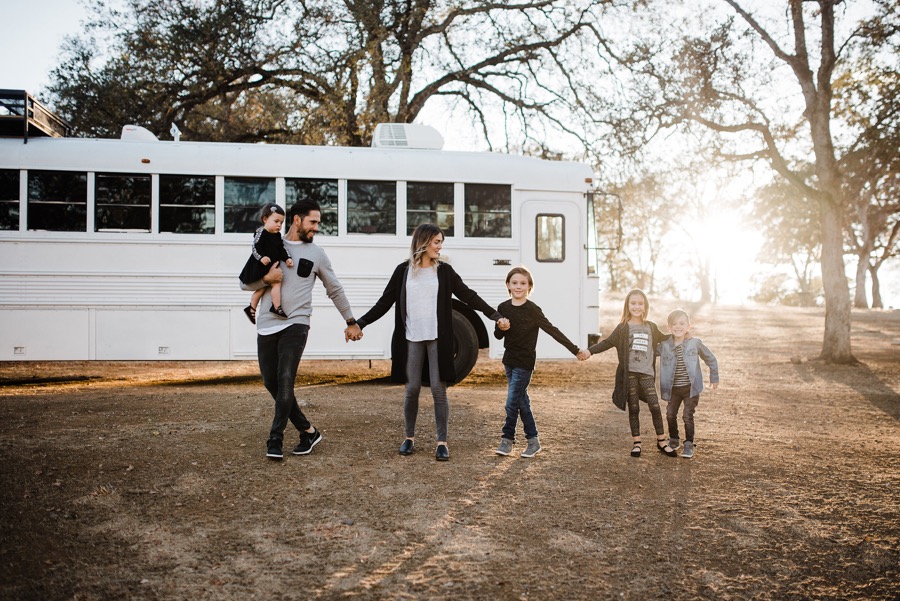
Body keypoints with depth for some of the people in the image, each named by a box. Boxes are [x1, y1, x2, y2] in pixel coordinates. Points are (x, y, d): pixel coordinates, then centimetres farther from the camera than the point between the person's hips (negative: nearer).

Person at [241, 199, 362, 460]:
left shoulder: (317, 253, 8)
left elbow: (335, 290, 17)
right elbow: (245, 283, 10)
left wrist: (351, 322, 20)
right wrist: (266, 279, -10)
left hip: (295, 325, -2)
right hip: (266, 326, 2)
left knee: (285, 381, -15)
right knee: (271, 383, 4)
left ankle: (275, 440, -7)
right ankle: (308, 431, 16)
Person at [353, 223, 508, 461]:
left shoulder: (444, 271, 5)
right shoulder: (403, 270, 4)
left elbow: (468, 295, 4)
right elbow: (384, 302, 7)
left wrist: (495, 315, -1)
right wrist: (360, 323, 2)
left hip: (437, 339, 0)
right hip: (412, 339, 0)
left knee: (438, 389, -1)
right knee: (412, 389, 4)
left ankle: (442, 442, 7)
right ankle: (409, 437, 21)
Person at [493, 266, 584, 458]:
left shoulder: (532, 310, -14)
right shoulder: (503, 308, 1)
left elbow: (553, 331, -13)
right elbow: (498, 336, 9)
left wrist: (575, 350, -14)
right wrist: (500, 328, -15)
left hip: (524, 363, -6)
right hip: (509, 360, 6)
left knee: (512, 403, -6)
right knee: (521, 401, 11)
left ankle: (507, 439, 11)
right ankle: (533, 440, 21)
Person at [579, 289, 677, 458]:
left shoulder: (651, 327, 9)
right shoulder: (623, 328, -1)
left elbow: (663, 340, 27)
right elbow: (608, 342, -7)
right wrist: (590, 351, -19)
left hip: (646, 373, 2)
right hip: (629, 373, -2)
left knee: (655, 406, -2)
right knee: (633, 408, 6)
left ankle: (661, 441, 13)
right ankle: (636, 442, 16)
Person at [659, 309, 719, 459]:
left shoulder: (695, 343, -9)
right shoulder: (664, 345, -5)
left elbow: (711, 359, 4)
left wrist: (714, 378, 11)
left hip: (691, 388, -3)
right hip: (673, 389, 3)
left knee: (688, 416, -4)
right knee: (670, 414, 8)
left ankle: (689, 444, 10)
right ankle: (674, 440, 29)